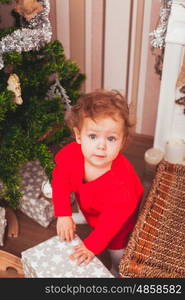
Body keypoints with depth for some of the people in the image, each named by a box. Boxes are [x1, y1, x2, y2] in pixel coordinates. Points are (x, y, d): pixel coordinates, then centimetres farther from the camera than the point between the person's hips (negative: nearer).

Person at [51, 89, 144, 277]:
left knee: (117, 252, 13)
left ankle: (116, 272, 47)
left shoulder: (121, 179, -45)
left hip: (119, 220, -4)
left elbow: (113, 217, -34)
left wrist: (92, 245, -29)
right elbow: (60, 181, -14)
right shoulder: (70, 154, -32)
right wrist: (63, 215, -18)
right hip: (89, 209, 4)